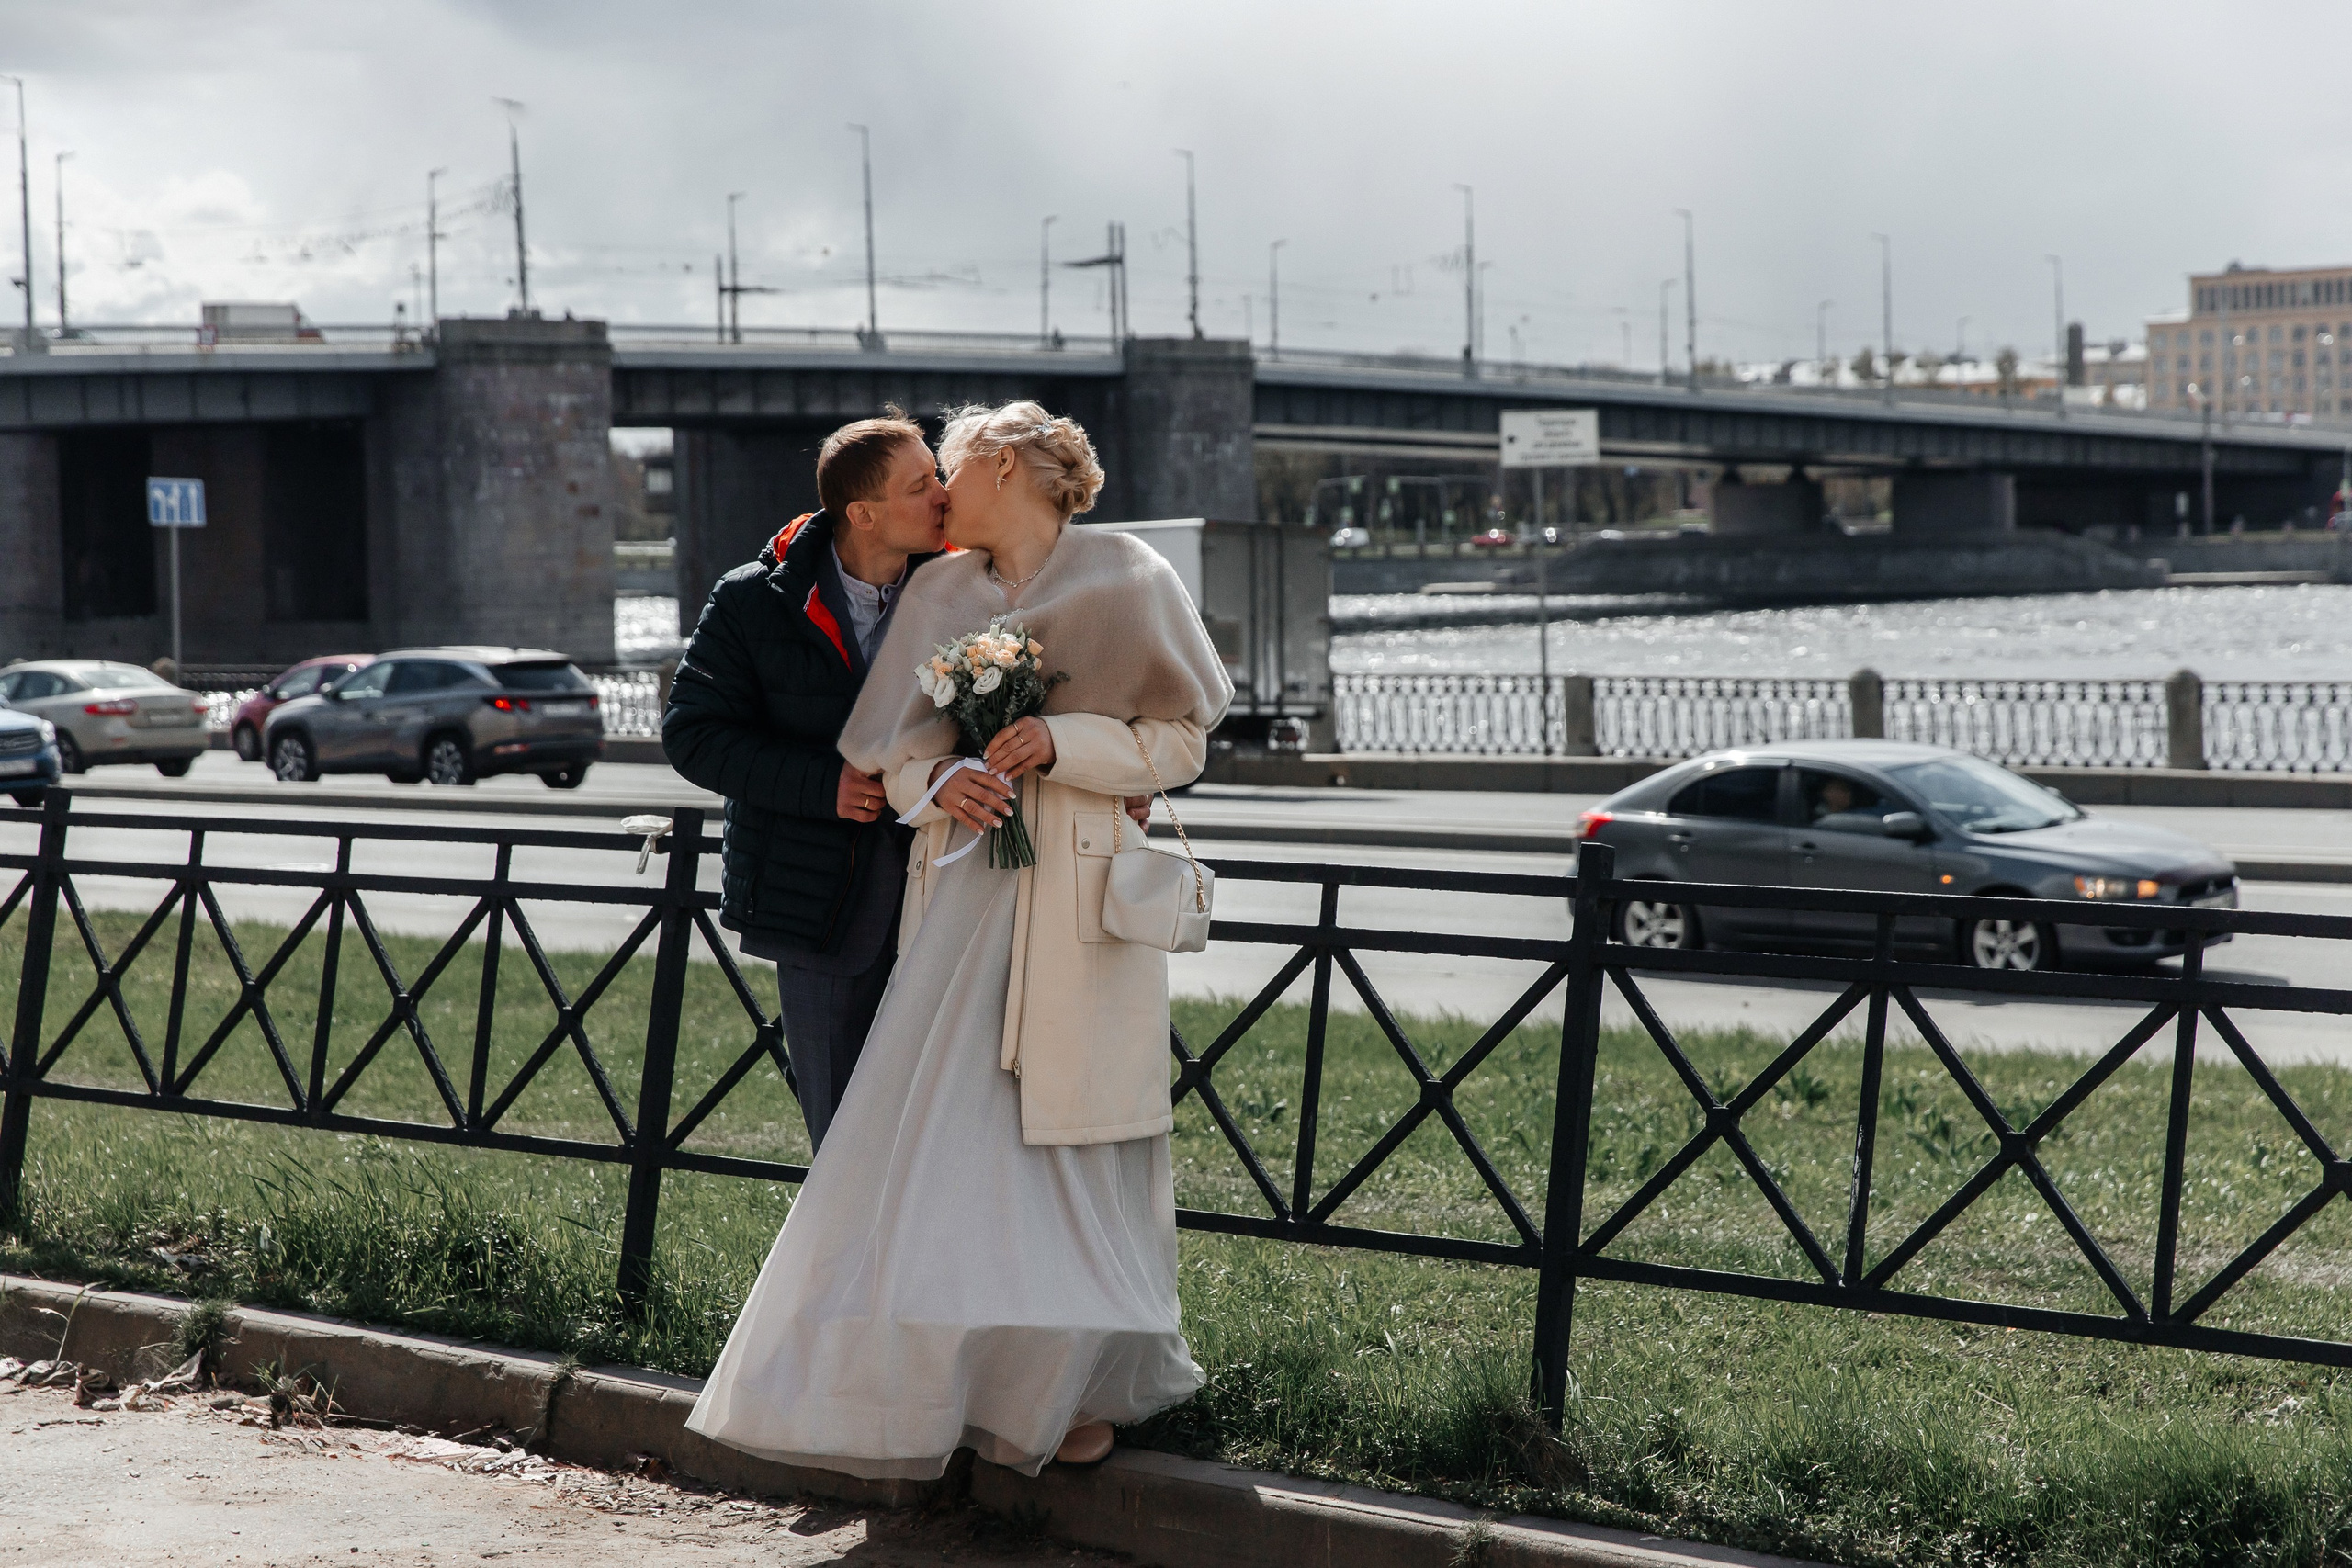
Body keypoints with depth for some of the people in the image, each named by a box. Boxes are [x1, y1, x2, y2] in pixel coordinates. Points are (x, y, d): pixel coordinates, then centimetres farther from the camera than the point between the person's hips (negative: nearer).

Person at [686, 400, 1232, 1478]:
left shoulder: (1124, 578, 1)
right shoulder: (939, 593, 13)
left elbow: (1180, 742, -2)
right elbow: (900, 748, 12)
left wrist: (1058, 743, -14)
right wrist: (938, 786, -10)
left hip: (1079, 903, -4)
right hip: (962, 893, 4)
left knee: (1071, 1139, 0)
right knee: (945, 1134, -2)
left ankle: (1085, 1388, 13)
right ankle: (956, 1381, 8)